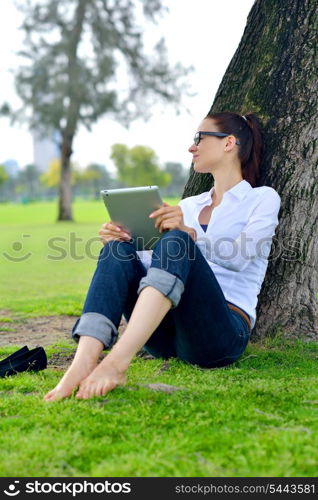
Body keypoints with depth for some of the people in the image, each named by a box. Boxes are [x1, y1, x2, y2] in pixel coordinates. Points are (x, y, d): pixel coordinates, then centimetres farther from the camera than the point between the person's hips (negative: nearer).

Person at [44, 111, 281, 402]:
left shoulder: (262, 199, 10)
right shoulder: (189, 206, 26)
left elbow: (239, 258, -10)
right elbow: (156, 263, 18)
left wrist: (189, 234, -28)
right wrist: (122, 242, -2)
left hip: (224, 334, -5)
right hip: (168, 337, 5)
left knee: (176, 242, -30)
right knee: (119, 251, -18)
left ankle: (117, 362, -46)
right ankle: (83, 364, -40)